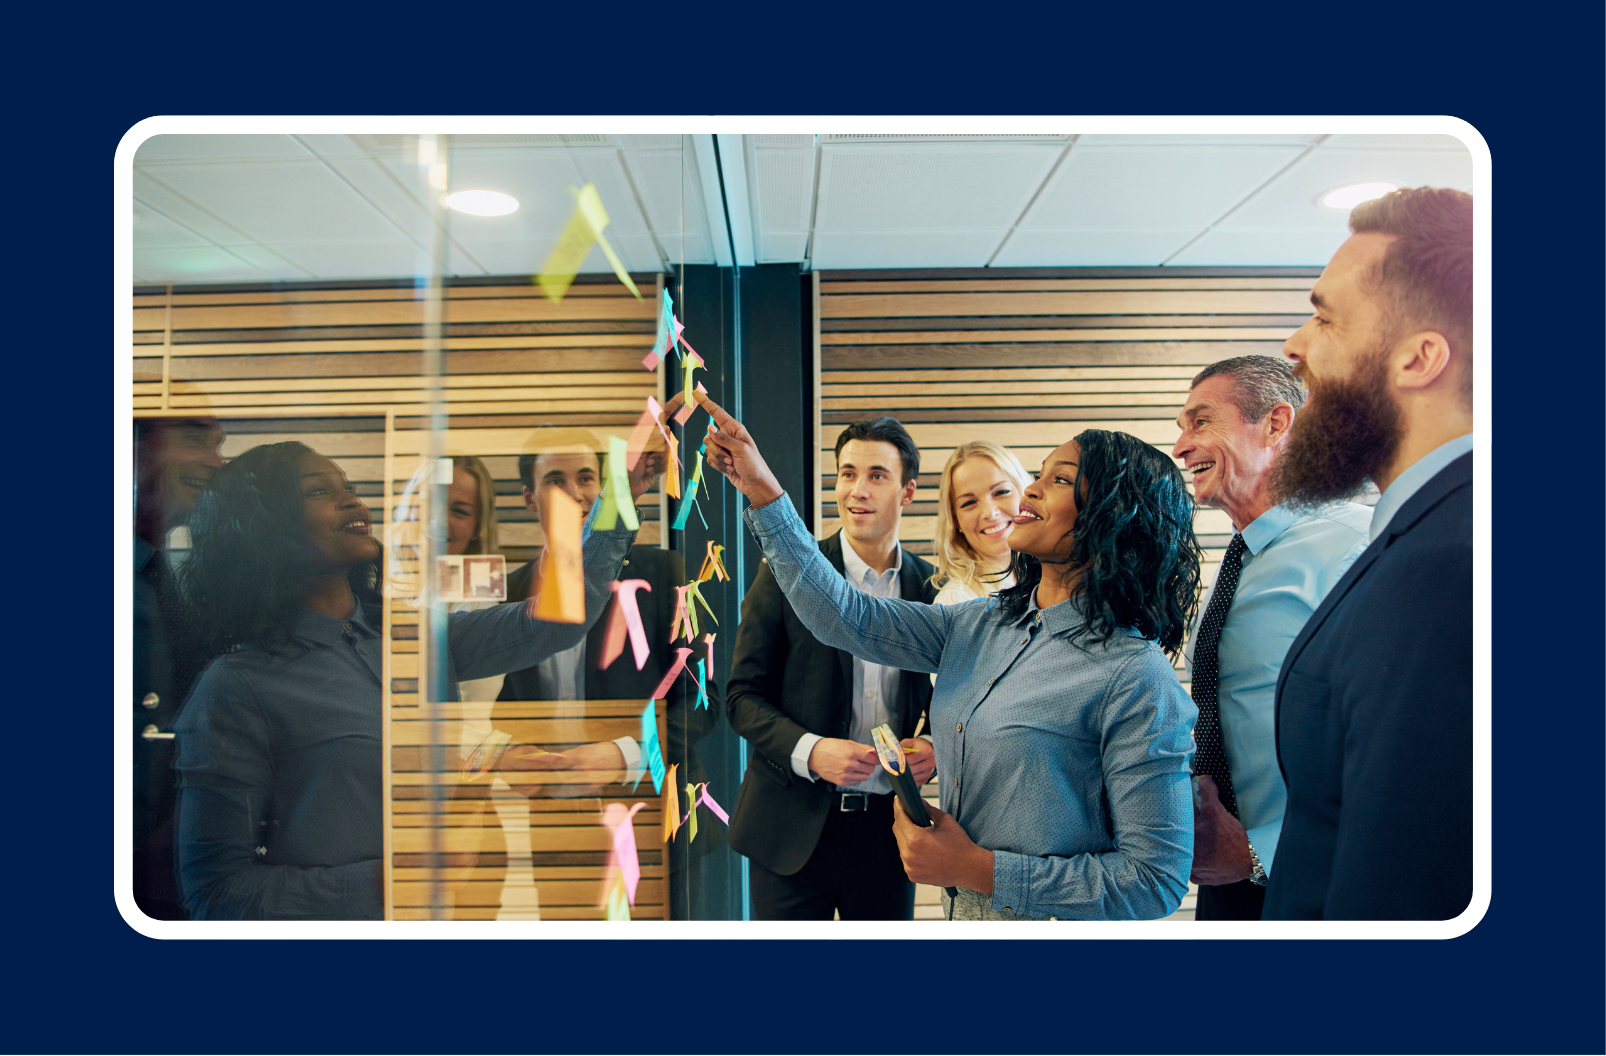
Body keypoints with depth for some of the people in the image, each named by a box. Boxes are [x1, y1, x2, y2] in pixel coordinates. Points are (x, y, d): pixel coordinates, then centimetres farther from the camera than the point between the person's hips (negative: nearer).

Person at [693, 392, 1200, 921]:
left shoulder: (1136, 677, -22)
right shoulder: (981, 625, 0)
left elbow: (1158, 880, -22)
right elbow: (845, 616, 1)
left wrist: (978, 869, -22)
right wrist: (762, 488, -4)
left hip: (1054, 917, -6)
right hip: (961, 907, 7)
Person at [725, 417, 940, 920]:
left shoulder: (932, 588, 1)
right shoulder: (785, 573, -6)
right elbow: (743, 695, -4)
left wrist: (934, 746, -9)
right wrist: (808, 751, -19)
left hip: (888, 828, 2)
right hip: (794, 827, -2)